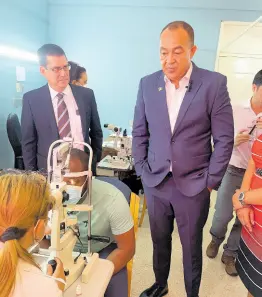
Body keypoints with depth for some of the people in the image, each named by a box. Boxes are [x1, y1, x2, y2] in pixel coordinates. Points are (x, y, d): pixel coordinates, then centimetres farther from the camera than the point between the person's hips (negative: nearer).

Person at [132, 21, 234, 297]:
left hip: (193, 185, -2)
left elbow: (224, 138, -6)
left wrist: (211, 181, -5)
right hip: (155, 183, 3)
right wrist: (142, 171, 2)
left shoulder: (214, 83, -9)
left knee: (191, 248, 16)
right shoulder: (147, 84, 0)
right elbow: (139, 132, 5)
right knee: (160, 242, 21)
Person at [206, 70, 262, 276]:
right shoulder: (235, 112, -5)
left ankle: (229, 254, 33)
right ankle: (216, 240, 36)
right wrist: (234, 141, -20)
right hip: (233, 171, -2)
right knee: (223, 215, 1)